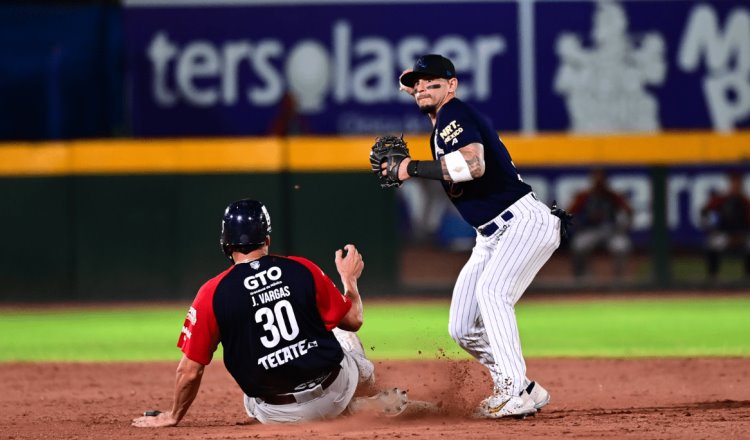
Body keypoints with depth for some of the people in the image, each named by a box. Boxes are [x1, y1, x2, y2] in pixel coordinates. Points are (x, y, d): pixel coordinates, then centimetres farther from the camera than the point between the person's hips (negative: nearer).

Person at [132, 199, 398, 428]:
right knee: (343, 335, 33)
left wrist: (173, 417, 11)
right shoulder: (303, 270, -7)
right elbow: (353, 321, 4)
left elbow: (190, 371, -6)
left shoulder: (212, 294, -11)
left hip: (279, 414, 0)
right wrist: (349, 279, 23)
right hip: (336, 393, 1)